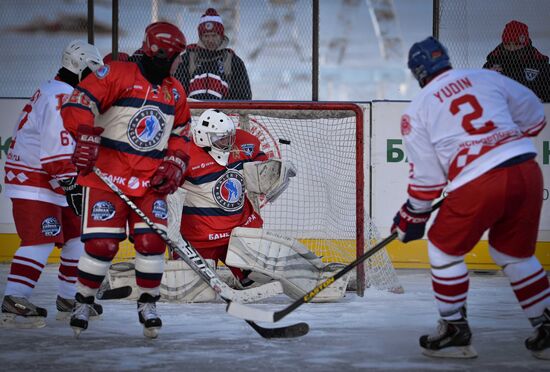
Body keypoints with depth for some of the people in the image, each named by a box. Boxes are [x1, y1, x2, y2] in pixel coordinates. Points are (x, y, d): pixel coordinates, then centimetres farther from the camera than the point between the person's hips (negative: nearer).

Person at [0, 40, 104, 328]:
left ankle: (69, 300, 20)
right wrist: (72, 185, -25)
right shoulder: (60, 97, -16)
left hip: (55, 185, 11)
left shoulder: (63, 94, 19)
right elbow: (56, 150, -24)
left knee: (77, 237, 12)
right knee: (40, 241, -17)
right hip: (33, 184, -11)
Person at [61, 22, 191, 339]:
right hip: (107, 176, -5)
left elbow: (180, 136, 20)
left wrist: (174, 166, 4)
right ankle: (83, 303, 14)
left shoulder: (176, 92, 13)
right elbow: (78, 104, -14)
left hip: (151, 181, 5)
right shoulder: (117, 74, -7)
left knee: (152, 240, -6)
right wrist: (86, 137, -27)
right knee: (102, 243, -7)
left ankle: (148, 304, 12)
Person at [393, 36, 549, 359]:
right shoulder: (487, 78, 16)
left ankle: (456, 332, 19)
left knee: (445, 248, 18)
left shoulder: (417, 111, 9)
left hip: (478, 184, -4)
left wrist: (413, 218, 23)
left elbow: (426, 177, 10)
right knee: (515, 254, 23)